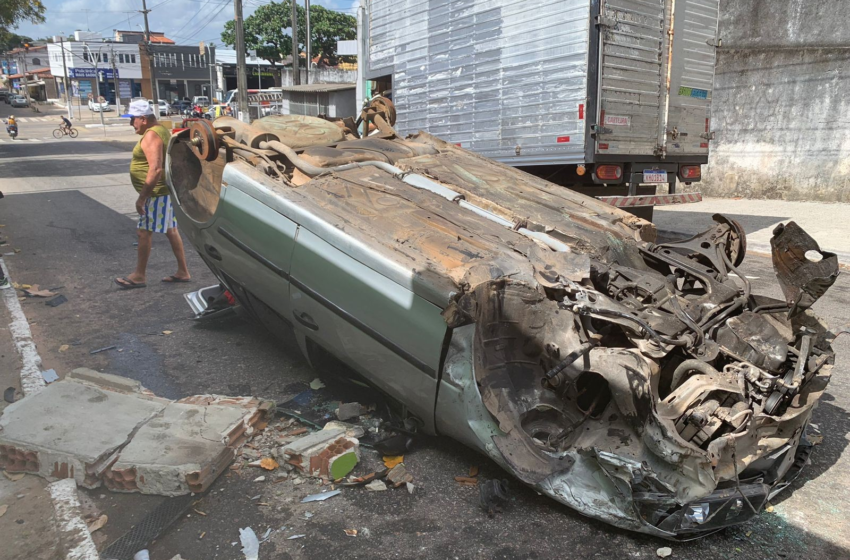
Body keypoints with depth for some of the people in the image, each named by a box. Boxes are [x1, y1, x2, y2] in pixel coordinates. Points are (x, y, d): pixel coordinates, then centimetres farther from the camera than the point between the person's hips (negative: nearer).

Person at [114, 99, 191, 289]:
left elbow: (155, 169, -27)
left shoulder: (151, 135, -17)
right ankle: (182, 272, 17)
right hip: (166, 190, 10)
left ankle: (139, 275, 7)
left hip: (157, 192, -10)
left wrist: (141, 197, -24)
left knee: (144, 232, -3)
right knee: (170, 230, 12)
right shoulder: (160, 129, 14)